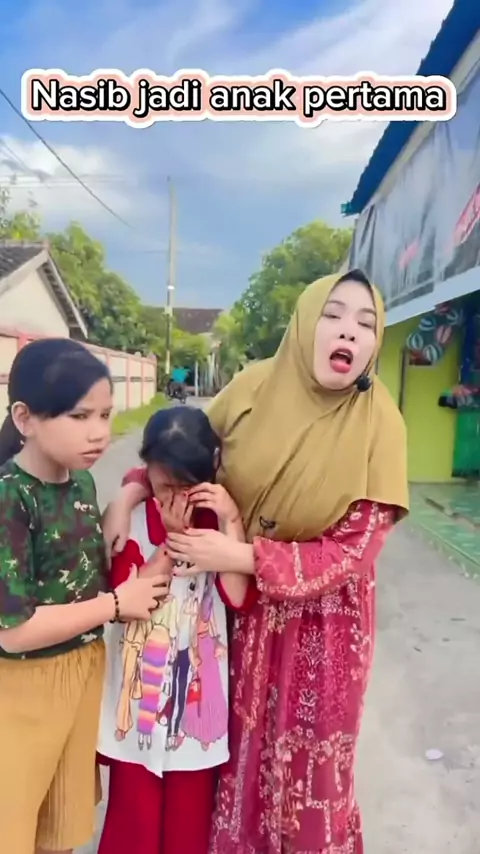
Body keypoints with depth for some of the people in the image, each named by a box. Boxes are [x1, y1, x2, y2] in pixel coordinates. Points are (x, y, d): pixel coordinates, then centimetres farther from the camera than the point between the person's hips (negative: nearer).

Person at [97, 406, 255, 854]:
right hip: (142, 677, -1)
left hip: (197, 674, 1)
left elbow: (237, 597, -16)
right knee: (133, 805, 14)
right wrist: (171, 539, -22)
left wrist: (232, 522, -24)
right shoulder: (133, 518, -9)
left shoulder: (220, 518, -6)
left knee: (191, 807, 17)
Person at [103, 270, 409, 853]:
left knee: (307, 766, 17)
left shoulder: (378, 423, -19)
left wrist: (241, 556, -24)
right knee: (235, 749, 22)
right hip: (237, 604, 3)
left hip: (321, 619, -2)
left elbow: (354, 549, -20)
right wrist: (131, 493, -12)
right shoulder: (254, 386, -13)